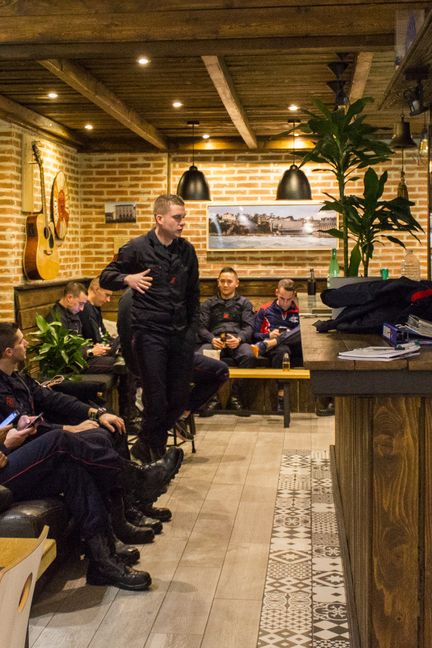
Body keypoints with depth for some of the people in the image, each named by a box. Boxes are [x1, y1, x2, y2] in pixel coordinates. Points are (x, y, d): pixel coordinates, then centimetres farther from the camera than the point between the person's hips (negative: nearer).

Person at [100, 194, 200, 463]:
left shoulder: (187, 250, 8)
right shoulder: (137, 248, -6)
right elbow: (106, 277, -1)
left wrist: (193, 327, 10)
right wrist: (127, 278, -21)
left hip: (181, 333, 5)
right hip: (150, 332, -5)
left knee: (179, 397, 9)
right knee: (156, 398, -3)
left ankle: (151, 445, 30)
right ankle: (150, 448, 20)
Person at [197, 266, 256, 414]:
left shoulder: (244, 303, 23)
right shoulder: (208, 304, 24)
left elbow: (249, 327, 9)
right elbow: (201, 328, 11)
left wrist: (239, 339, -14)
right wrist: (212, 339, -12)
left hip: (237, 341, 0)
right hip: (214, 341, 0)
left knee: (248, 355, -36)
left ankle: (235, 397, -22)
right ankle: (212, 397, -21)